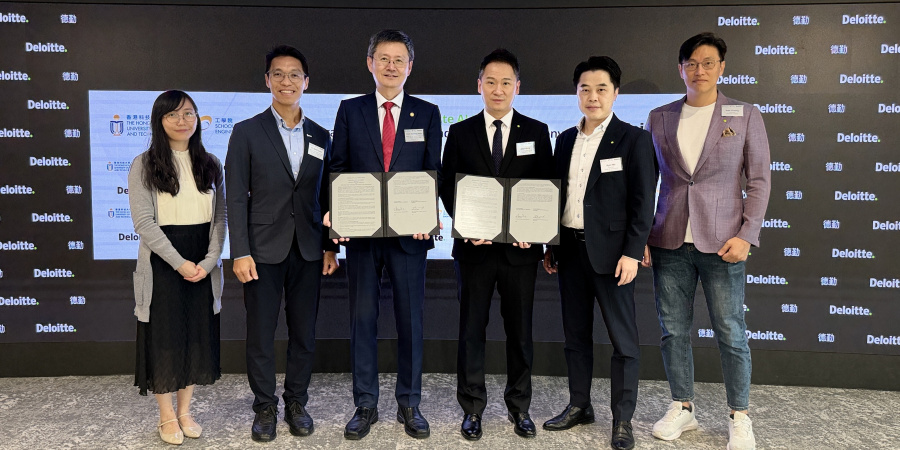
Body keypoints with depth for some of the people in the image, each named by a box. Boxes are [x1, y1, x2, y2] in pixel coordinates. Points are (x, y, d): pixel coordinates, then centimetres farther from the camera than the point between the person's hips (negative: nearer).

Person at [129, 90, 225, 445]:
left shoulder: (210, 164, 7)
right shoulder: (144, 165, -2)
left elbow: (219, 217, 4)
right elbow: (144, 221, -9)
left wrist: (208, 262, -9)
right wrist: (179, 263, -16)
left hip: (203, 266, 3)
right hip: (162, 265, -3)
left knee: (198, 335, 9)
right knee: (164, 337, 4)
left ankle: (185, 410, 24)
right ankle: (167, 416, 19)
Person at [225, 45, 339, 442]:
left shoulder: (320, 136, 9)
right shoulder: (247, 132, 0)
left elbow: (325, 197, 11)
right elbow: (236, 198, -4)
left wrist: (330, 246, 5)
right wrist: (240, 253, -11)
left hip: (308, 252, 3)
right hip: (264, 249, -2)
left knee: (304, 332, 10)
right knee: (261, 334, 6)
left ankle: (297, 403, 26)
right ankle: (265, 407, 23)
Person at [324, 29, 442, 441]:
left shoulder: (427, 113, 7)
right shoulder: (350, 111, 7)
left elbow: (434, 172, 3)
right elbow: (338, 170, 5)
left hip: (410, 233, 0)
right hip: (361, 232, 0)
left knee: (411, 318, 7)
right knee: (362, 318, 7)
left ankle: (409, 404, 23)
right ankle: (365, 405, 21)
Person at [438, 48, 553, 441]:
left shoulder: (536, 132, 6)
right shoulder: (460, 133, 5)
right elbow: (447, 188, 3)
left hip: (520, 247, 0)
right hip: (474, 246, 0)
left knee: (520, 330, 9)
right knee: (471, 328, 7)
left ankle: (519, 406, 25)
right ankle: (472, 407, 21)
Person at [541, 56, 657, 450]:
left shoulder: (633, 139, -3)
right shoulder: (565, 140, 12)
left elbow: (643, 201, -7)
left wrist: (632, 252, -15)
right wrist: (552, 246, 12)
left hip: (610, 252, -5)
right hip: (570, 250, 6)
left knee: (623, 339, 2)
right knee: (575, 333, 14)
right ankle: (579, 406, 27)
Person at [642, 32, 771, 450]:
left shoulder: (745, 116, 4)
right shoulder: (659, 118, 9)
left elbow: (759, 180, 2)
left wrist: (746, 235, -8)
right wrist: (641, 235, 4)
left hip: (721, 243, -2)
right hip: (669, 242, 2)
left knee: (731, 333, 3)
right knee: (673, 330, 8)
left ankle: (739, 416, 21)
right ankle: (682, 407, 25)